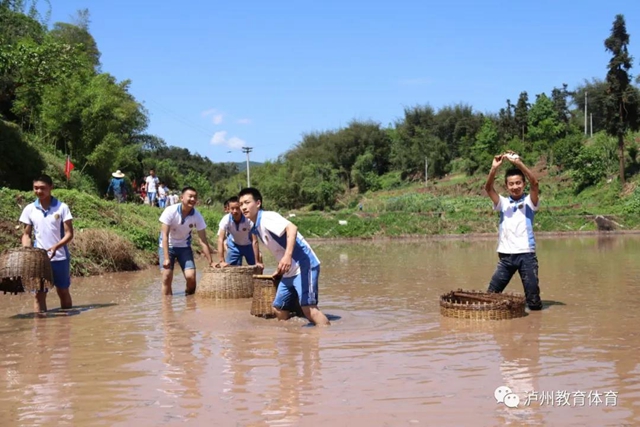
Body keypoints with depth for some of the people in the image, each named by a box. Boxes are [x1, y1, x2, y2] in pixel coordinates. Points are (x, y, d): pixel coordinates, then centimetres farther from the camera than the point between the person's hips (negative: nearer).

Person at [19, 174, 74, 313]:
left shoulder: (62, 207, -5)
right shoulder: (29, 209, 3)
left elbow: (69, 234, -6)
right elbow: (26, 234, 9)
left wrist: (56, 246, -23)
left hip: (60, 258, -1)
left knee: (63, 292, 11)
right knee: (39, 293, 0)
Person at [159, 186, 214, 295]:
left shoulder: (197, 216, -18)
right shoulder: (170, 211, -25)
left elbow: (203, 241, -14)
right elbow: (164, 235, -23)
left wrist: (211, 262, -16)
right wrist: (166, 258, -29)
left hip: (184, 247, 2)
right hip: (167, 246, -2)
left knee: (191, 277, -11)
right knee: (167, 277, -13)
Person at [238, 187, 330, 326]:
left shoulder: (266, 217, -13)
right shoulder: (256, 227, 15)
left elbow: (291, 228, -30)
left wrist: (288, 255, -42)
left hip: (304, 266, -10)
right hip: (289, 271, 10)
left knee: (308, 308, -20)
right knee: (279, 308, 13)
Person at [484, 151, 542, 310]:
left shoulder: (529, 201, 4)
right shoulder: (503, 203, 9)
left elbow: (534, 183, -16)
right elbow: (488, 188, -7)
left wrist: (519, 164, -27)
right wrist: (494, 168, -25)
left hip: (526, 254, -2)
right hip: (505, 255, 2)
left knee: (533, 299, 1)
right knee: (491, 294, 3)